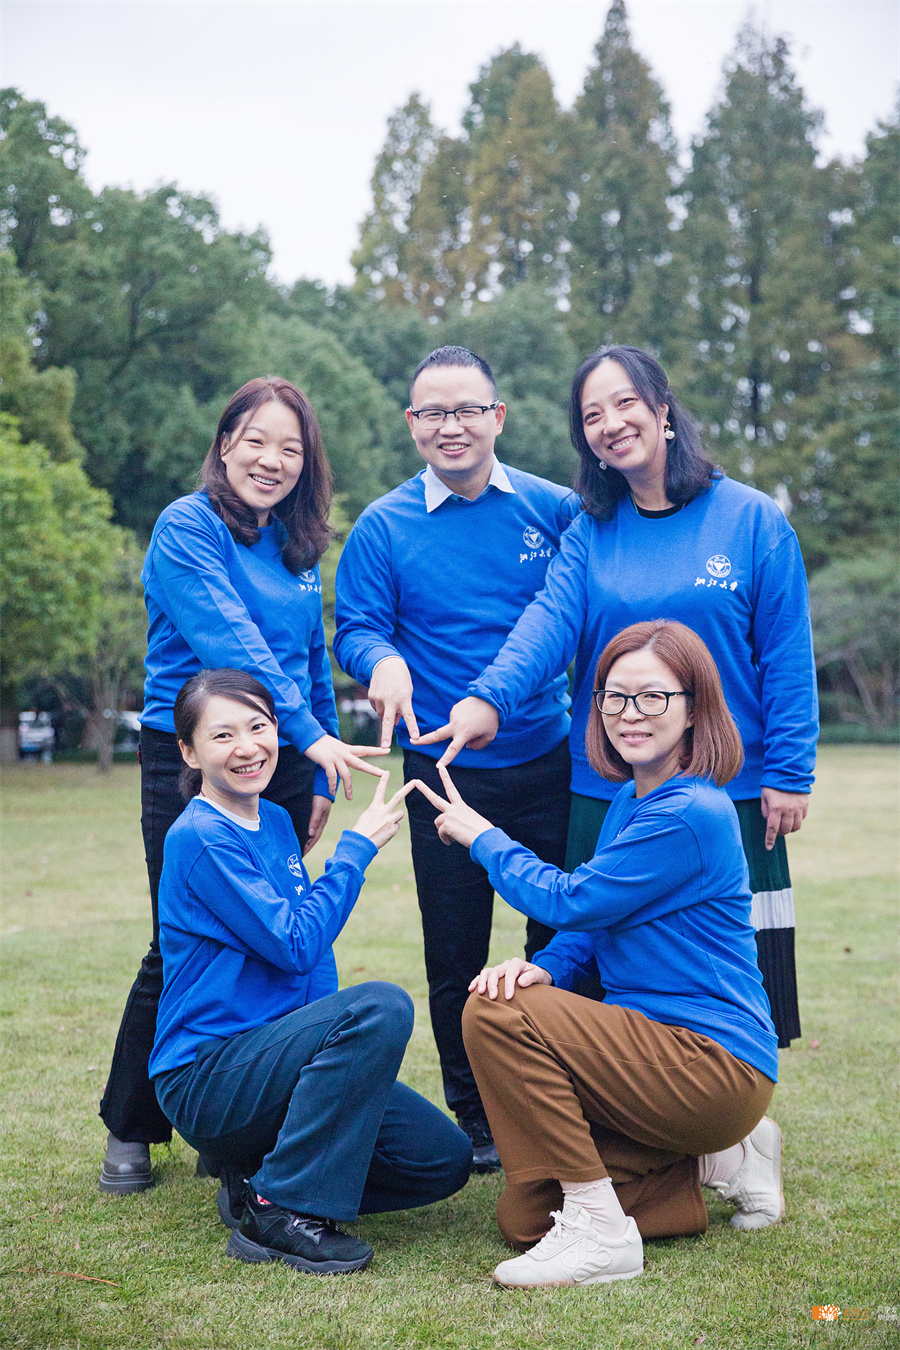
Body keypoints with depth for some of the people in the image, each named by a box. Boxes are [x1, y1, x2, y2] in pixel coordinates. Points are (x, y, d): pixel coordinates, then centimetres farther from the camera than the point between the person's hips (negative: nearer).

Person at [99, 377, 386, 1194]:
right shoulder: (187, 528, -8)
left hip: (282, 770, 6)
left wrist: (323, 780, 13)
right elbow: (228, 639, -20)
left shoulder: (299, 549, 12)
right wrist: (311, 734, -27)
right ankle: (129, 1132, 17)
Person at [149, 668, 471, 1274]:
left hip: (268, 1054, 8)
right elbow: (296, 945, -20)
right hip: (205, 1079, -8)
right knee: (382, 1004, -30)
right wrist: (357, 847, -13)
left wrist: (328, 1038, 0)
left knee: (445, 1159, -2)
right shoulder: (200, 837, -15)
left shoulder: (277, 822, 11)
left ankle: (258, 1178, 9)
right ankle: (280, 1211, -21)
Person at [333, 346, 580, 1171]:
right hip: (444, 774, -1)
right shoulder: (383, 528, 0)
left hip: (548, 762, 1)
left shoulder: (554, 510, 3)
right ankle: (476, 1120, 25)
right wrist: (383, 660, -24)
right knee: (456, 958, 7)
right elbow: (356, 630, -2)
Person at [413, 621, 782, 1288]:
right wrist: (546, 966, -10)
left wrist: (483, 837, -1)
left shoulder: (690, 814, -20)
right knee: (525, 1216, 6)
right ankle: (726, 1158, 15)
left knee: (497, 1016, -22)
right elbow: (594, 923, 14)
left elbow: (571, 900, -16)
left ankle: (600, 1233, -14)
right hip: (661, 1046, 10)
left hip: (717, 1066, -10)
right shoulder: (630, 801, 12)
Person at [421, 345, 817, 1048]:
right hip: (607, 798, 2)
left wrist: (789, 773, -6)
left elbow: (787, 656, -1)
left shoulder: (753, 520, 0)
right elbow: (550, 620, -10)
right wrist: (491, 694, -29)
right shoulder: (589, 534, 6)